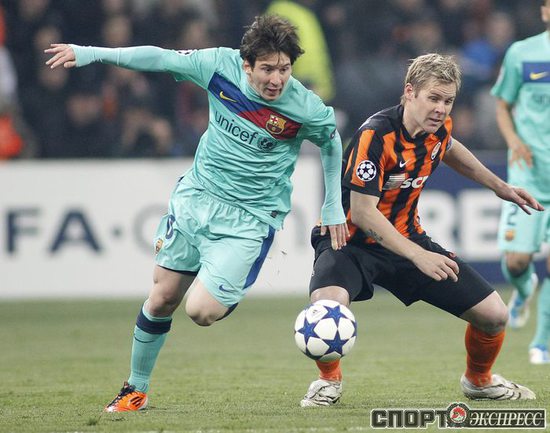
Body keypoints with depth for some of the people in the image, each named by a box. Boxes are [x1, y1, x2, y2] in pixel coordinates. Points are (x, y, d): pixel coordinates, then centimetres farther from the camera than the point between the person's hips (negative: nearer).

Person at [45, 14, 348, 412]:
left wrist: (333, 207, 9)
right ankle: (136, 389, 28)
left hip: (250, 217, -3)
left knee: (201, 311, -17)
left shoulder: (306, 108, -19)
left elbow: (332, 142, 2)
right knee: (162, 299, 9)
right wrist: (91, 53, -1)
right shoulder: (222, 66, -14)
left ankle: (232, 293, 18)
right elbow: (163, 58, -1)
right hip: (197, 196, 3)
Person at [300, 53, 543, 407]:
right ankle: (329, 380, -7)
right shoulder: (375, 135, -26)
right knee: (328, 302, -39)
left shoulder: (439, 127, -4)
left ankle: (479, 381, 33)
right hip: (353, 240, -6)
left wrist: (501, 187, 27)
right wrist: (418, 256, -35)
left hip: (407, 238, 6)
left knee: (494, 314, -1)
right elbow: (362, 212, -28)